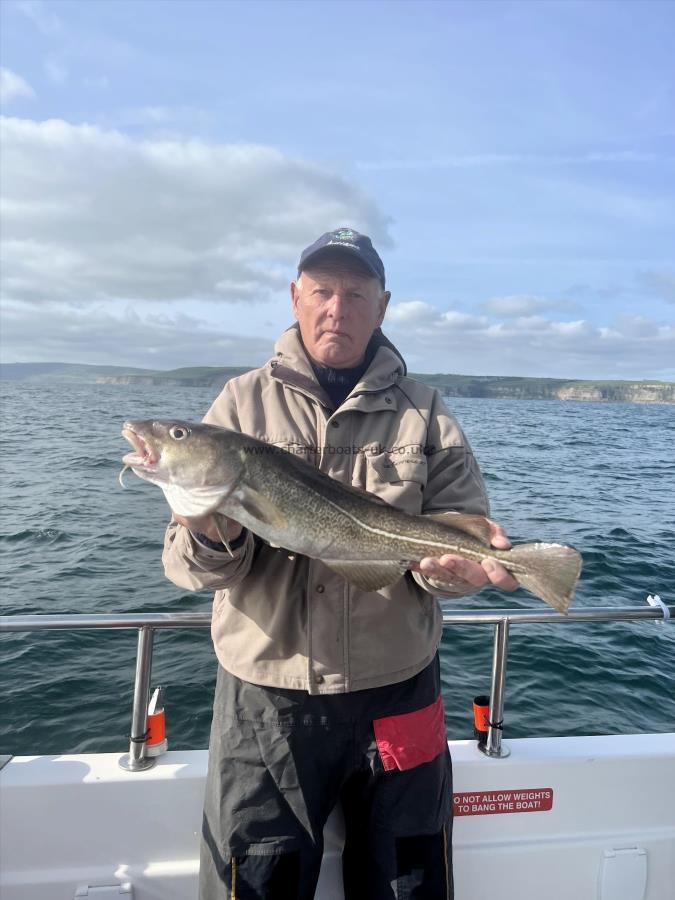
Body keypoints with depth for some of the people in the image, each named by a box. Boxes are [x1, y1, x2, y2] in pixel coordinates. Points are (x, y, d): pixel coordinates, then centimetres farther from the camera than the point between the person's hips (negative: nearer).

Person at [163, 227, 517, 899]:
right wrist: (214, 538, -29)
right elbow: (185, 564, -6)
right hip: (264, 698, -1)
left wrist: (452, 562, -25)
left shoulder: (424, 413, 1)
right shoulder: (243, 403, -1)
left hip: (395, 692, 2)